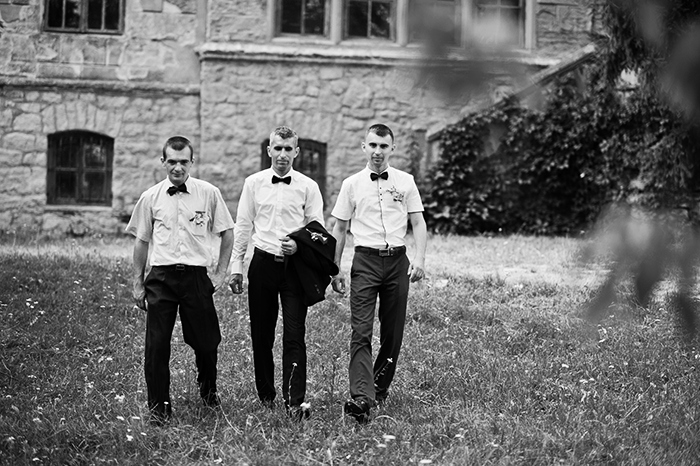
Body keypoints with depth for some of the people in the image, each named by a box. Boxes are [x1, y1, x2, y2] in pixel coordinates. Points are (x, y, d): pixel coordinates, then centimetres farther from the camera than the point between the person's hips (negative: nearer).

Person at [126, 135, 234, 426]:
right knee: (157, 345, -2)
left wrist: (221, 272, 5)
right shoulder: (150, 198, 4)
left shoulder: (209, 194, 1)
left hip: (196, 276, 0)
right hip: (160, 277, 1)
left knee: (206, 342, 6)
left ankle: (208, 391, 35)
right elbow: (141, 241, 11)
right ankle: (159, 406, 12)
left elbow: (227, 233, 9)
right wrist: (138, 283, 9)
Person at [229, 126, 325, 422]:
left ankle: (295, 401, -11)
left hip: (295, 264, -2)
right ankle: (266, 395, 21)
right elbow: (243, 226, 9)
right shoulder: (253, 183, 5)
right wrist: (236, 267, 6)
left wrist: (299, 245, -16)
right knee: (261, 334, 8)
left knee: (294, 335, -8)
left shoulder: (308, 187, 2)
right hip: (263, 262, 2)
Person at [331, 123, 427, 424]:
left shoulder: (405, 182, 8)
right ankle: (361, 398, -23)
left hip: (397, 260, 2)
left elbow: (418, 222, 7)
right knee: (361, 332, -13)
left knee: (393, 332, 5)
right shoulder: (352, 184, 6)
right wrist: (335, 270, 7)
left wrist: (420, 258, -7)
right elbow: (339, 229, 11)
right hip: (365, 260, -2)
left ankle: (380, 389, 20)